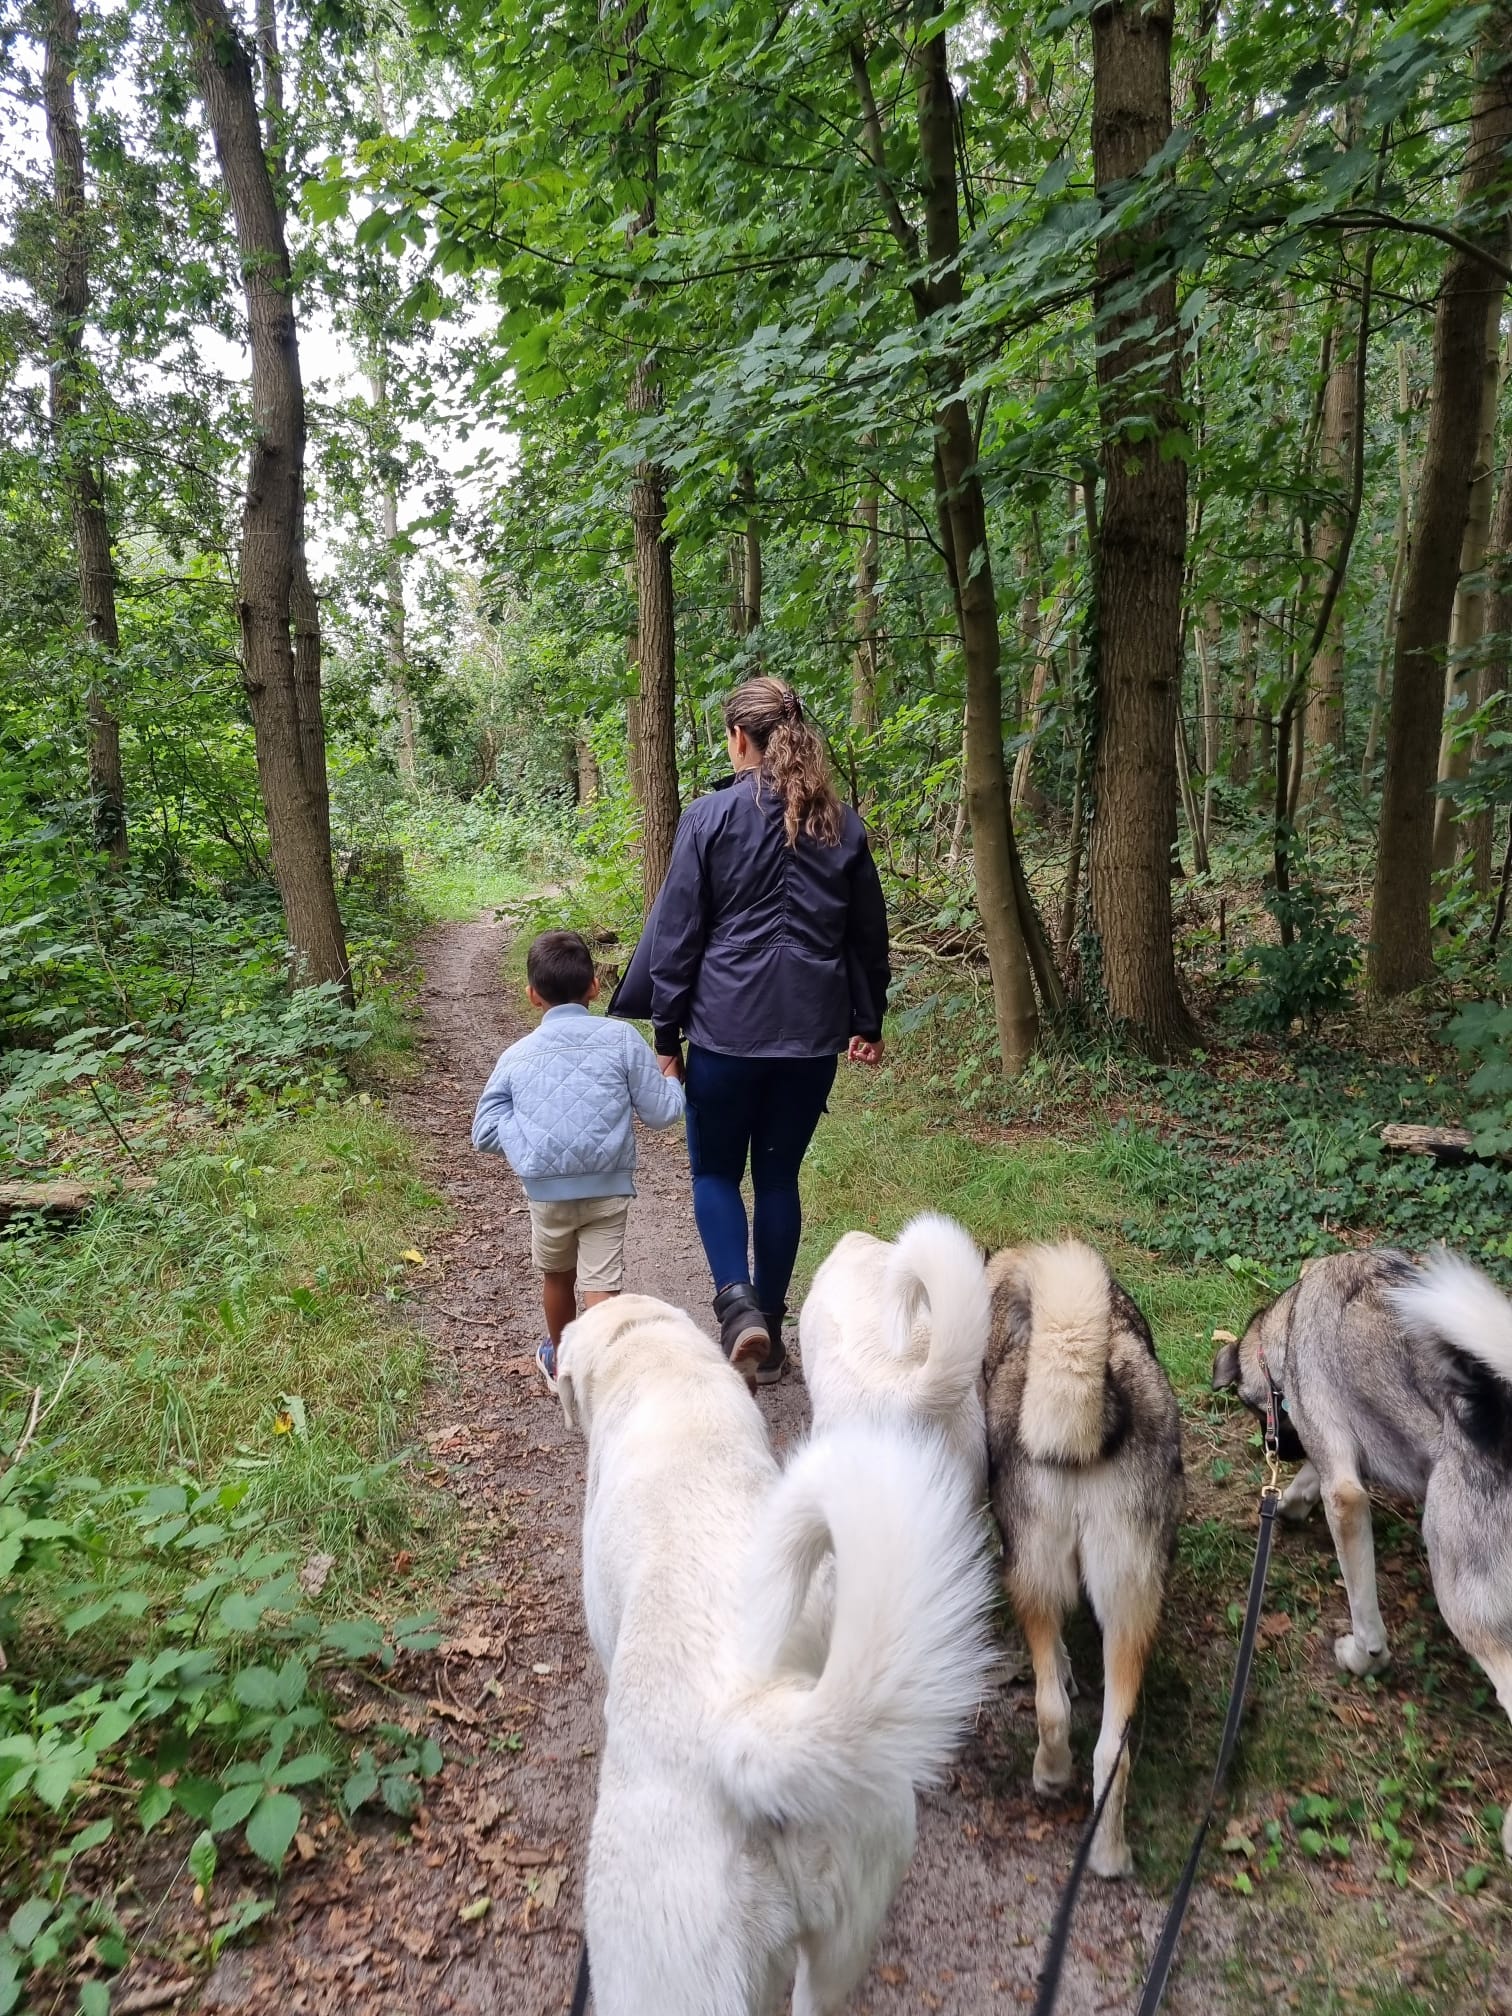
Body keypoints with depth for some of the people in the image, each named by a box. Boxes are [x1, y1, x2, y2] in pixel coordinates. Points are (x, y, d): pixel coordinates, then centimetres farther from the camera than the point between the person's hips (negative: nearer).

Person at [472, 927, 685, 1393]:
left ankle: (560, 1361, 45)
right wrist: (671, 1075, 19)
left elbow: (484, 1133, 1)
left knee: (557, 1275, 24)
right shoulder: (621, 1039, -3)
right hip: (607, 1188, -2)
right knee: (602, 1290, -2)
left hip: (546, 1192, 2)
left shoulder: (517, 1056, 2)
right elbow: (662, 1111, -1)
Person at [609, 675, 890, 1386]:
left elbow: (675, 929, -5)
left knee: (715, 1172, 12)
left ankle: (737, 1300, -9)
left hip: (728, 1029, -3)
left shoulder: (712, 815, -5)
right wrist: (866, 1022, 22)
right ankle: (769, 1334, 20)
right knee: (779, 1177, 13)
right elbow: (869, 933, 13)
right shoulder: (841, 823, 7)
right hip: (813, 1032, 4)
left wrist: (667, 1032, 2)